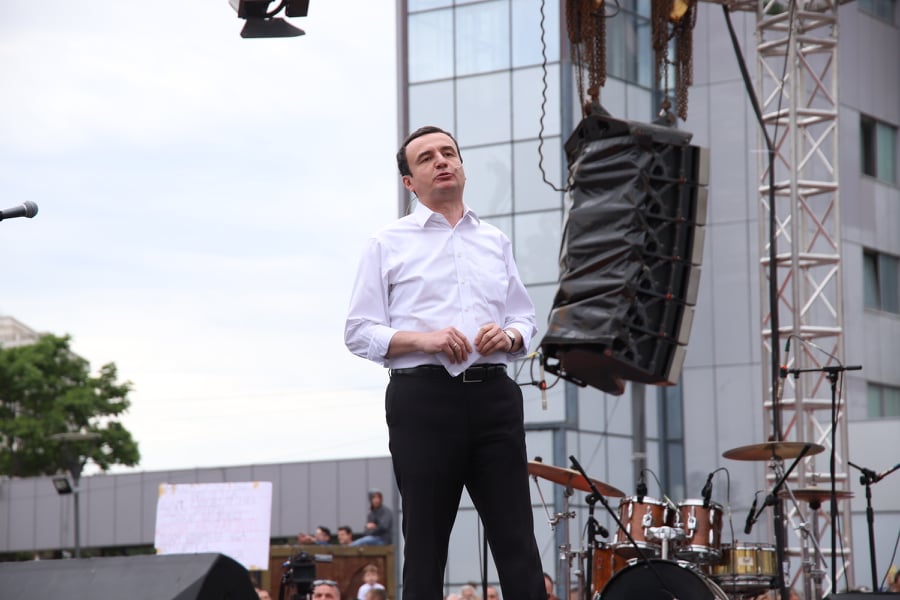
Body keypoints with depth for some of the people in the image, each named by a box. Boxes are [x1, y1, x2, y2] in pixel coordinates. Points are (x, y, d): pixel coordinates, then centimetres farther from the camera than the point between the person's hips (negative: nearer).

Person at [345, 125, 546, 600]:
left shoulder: (496, 241, 19)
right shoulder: (388, 244, 8)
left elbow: (526, 319, 21)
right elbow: (358, 332, 2)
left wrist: (508, 336, -3)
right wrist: (425, 339, -14)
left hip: (493, 395, 3)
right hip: (424, 396, -3)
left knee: (516, 539, -2)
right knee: (425, 543, 1)